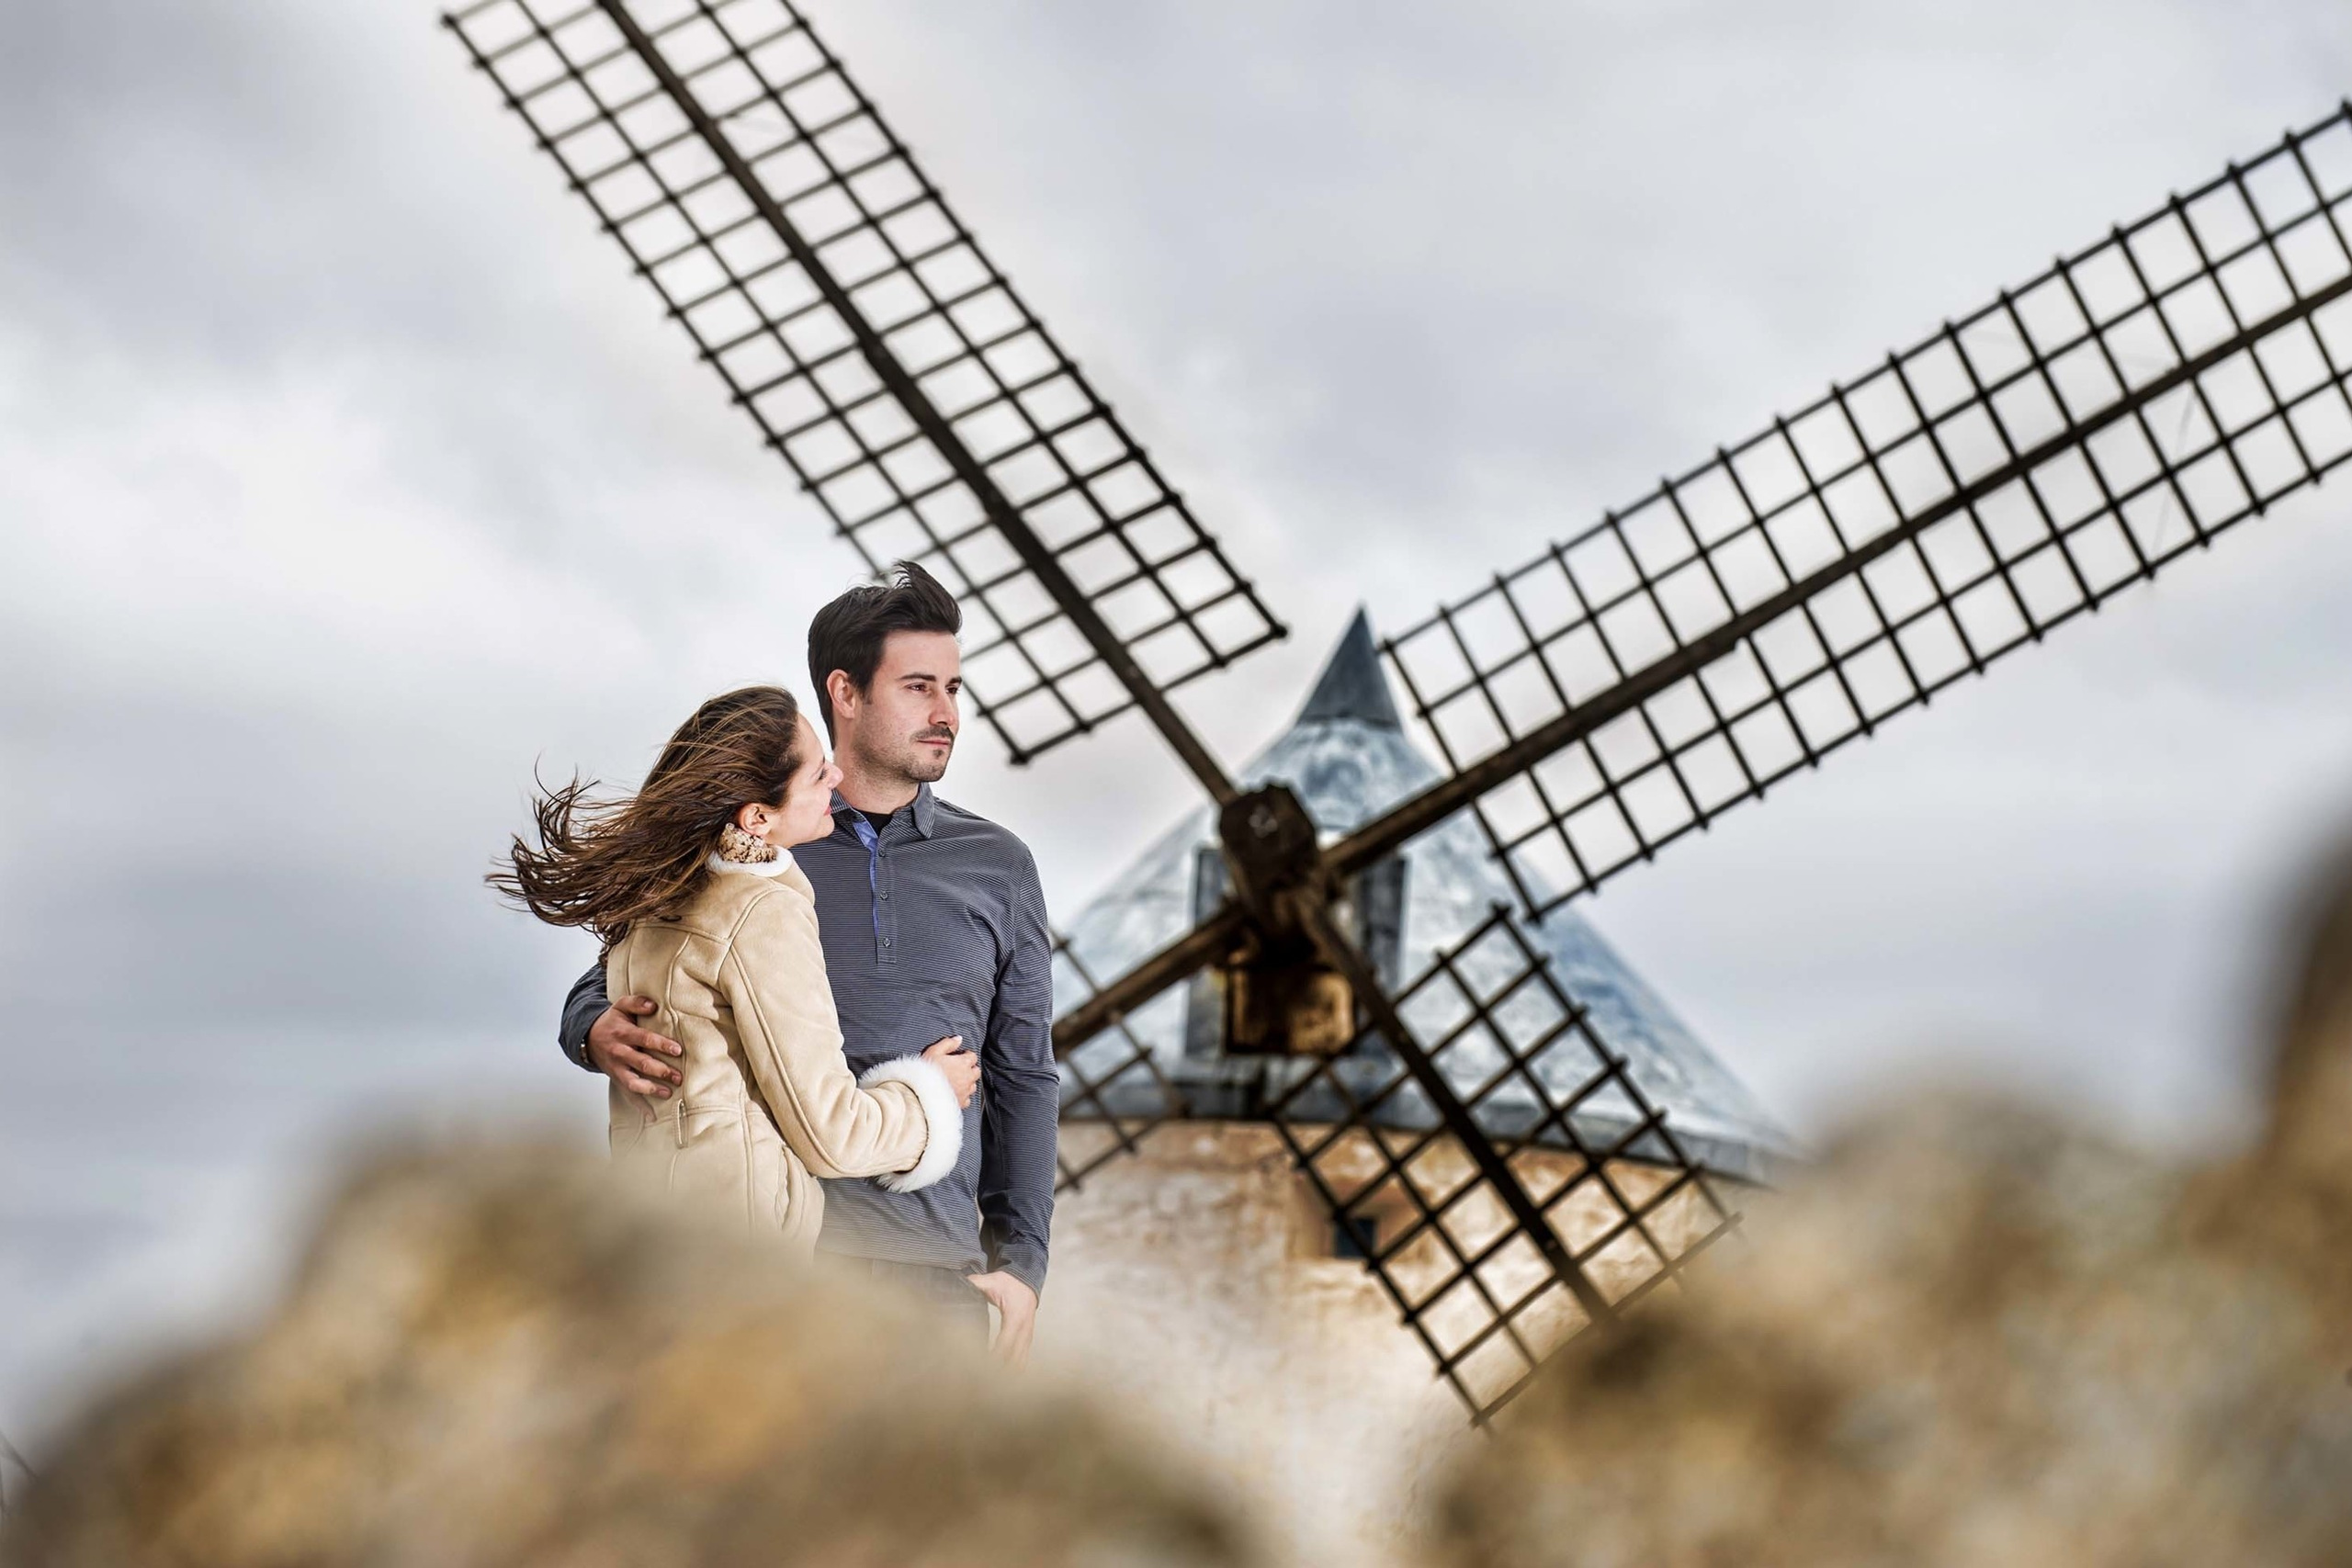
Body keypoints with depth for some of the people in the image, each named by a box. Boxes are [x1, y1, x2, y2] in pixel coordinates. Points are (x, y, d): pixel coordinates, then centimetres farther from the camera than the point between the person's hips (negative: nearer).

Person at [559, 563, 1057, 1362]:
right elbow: (601, 990, 13)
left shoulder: (997, 867, 12)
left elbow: (1022, 1076, 14)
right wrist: (602, 1034, -12)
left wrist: (1021, 1260, 6)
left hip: (935, 1260, 2)